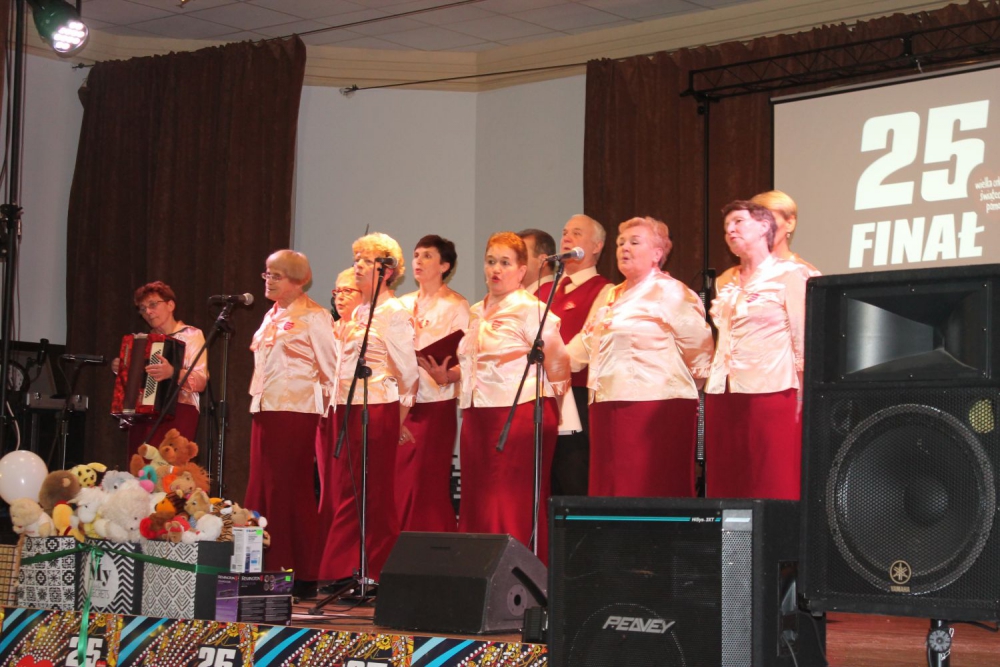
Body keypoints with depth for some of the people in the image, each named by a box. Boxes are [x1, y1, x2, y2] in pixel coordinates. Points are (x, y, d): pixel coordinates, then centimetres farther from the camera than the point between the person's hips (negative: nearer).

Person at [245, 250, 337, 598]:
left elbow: (330, 368, -5)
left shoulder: (313, 316, -5)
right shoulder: (271, 316, 19)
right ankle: (268, 570, 10)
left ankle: (302, 577, -2)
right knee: (261, 488, 5)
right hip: (264, 410, 8)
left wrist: (325, 407, -5)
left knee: (292, 490, -7)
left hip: (295, 411, -8)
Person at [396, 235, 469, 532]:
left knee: (428, 487, -6)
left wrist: (445, 376, -28)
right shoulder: (403, 305, 15)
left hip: (436, 404, -5)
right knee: (400, 485, 4)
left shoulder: (455, 306, -1)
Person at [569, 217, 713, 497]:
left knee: (651, 494, -10)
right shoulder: (611, 296, 22)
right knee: (612, 491, 6)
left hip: (655, 406, -8)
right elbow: (587, 343, 31)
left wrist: (686, 382, 4)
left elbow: (699, 344, -6)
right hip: (609, 406, 8)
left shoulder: (669, 291, -4)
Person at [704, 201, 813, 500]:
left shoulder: (789, 275, 0)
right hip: (723, 395, 6)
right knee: (725, 485, 4)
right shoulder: (726, 283, 19)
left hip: (770, 393, -6)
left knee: (774, 487, -7)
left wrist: (803, 398, -9)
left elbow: (803, 339, -4)